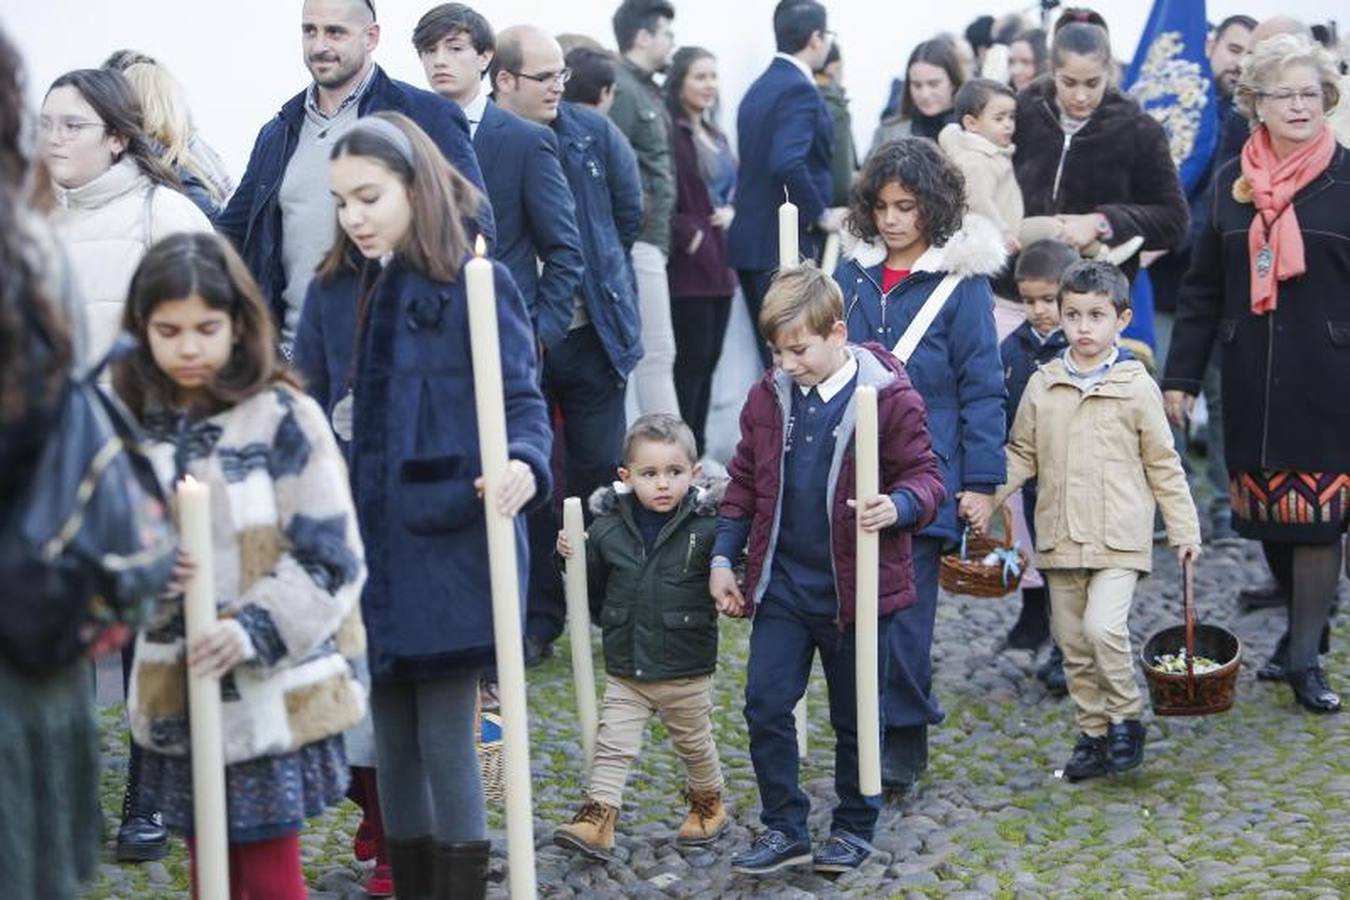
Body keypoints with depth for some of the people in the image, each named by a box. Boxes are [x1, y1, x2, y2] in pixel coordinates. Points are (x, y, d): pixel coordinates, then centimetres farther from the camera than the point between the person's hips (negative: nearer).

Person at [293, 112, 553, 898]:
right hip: (361, 542, 5)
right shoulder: (332, 292, 9)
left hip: (449, 544, -5)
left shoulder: (475, 284, -7)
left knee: (447, 737, -1)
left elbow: (521, 398, -11)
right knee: (393, 737, 13)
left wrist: (526, 464, -31)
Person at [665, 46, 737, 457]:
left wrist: (730, 211, 4)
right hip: (688, 266, -9)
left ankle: (697, 450, 17)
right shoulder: (670, 134, -11)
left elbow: (732, 188, 24)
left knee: (709, 359, 10)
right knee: (691, 360, -7)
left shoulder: (716, 136, 18)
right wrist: (689, 236, -14)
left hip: (720, 264, 9)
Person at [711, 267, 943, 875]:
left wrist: (898, 506, -30)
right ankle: (783, 828, 15)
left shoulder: (889, 397, -13)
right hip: (782, 584, 4)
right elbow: (744, 483, 10)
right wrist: (724, 557, 7)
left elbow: (924, 477, -8)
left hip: (856, 587, -4)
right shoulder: (768, 396, 1)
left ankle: (854, 828, 29)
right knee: (765, 704, 0)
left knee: (854, 717, 10)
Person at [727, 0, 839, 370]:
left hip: (751, 241, 9)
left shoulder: (759, 88, 14)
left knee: (773, 361, 14)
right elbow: (788, 163, -26)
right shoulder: (799, 90, -14)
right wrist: (821, 214, -14)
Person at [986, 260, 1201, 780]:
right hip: (1060, 538, 4)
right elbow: (1022, 455, 14)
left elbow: (1163, 464, 4)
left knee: (1103, 626, -20)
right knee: (1073, 642, 9)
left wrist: (1184, 529, 3)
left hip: (1119, 539, -4)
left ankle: (1126, 717, 1)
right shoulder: (1042, 386, 6)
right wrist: (987, 500, 2)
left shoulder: (1136, 387, -1)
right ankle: (1092, 733, 23)